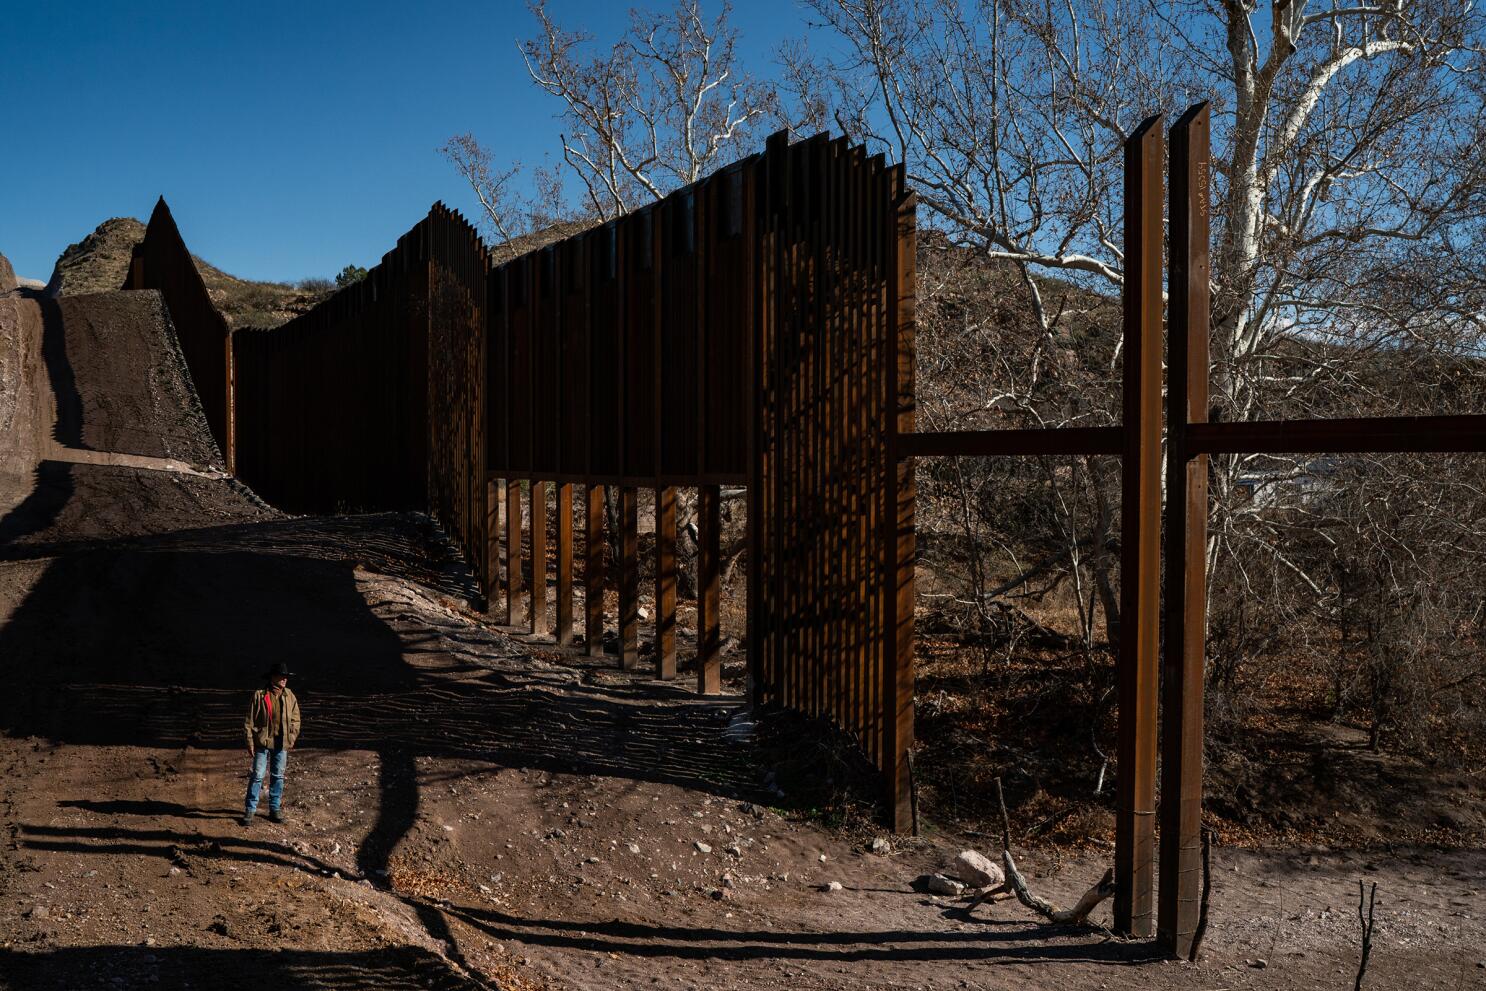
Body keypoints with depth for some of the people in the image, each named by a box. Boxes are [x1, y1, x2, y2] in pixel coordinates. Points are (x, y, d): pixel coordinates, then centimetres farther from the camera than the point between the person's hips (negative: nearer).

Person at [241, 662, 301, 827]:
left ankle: (275, 809, 21)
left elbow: (295, 719, 10)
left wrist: (291, 738, 0)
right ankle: (250, 810, 6)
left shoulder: (289, 696, 4)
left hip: (281, 745, 4)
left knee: (278, 776, 11)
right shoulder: (259, 695, -7)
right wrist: (250, 742, -8)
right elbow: (249, 721, -5)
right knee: (257, 776, -2)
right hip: (262, 742, -4)